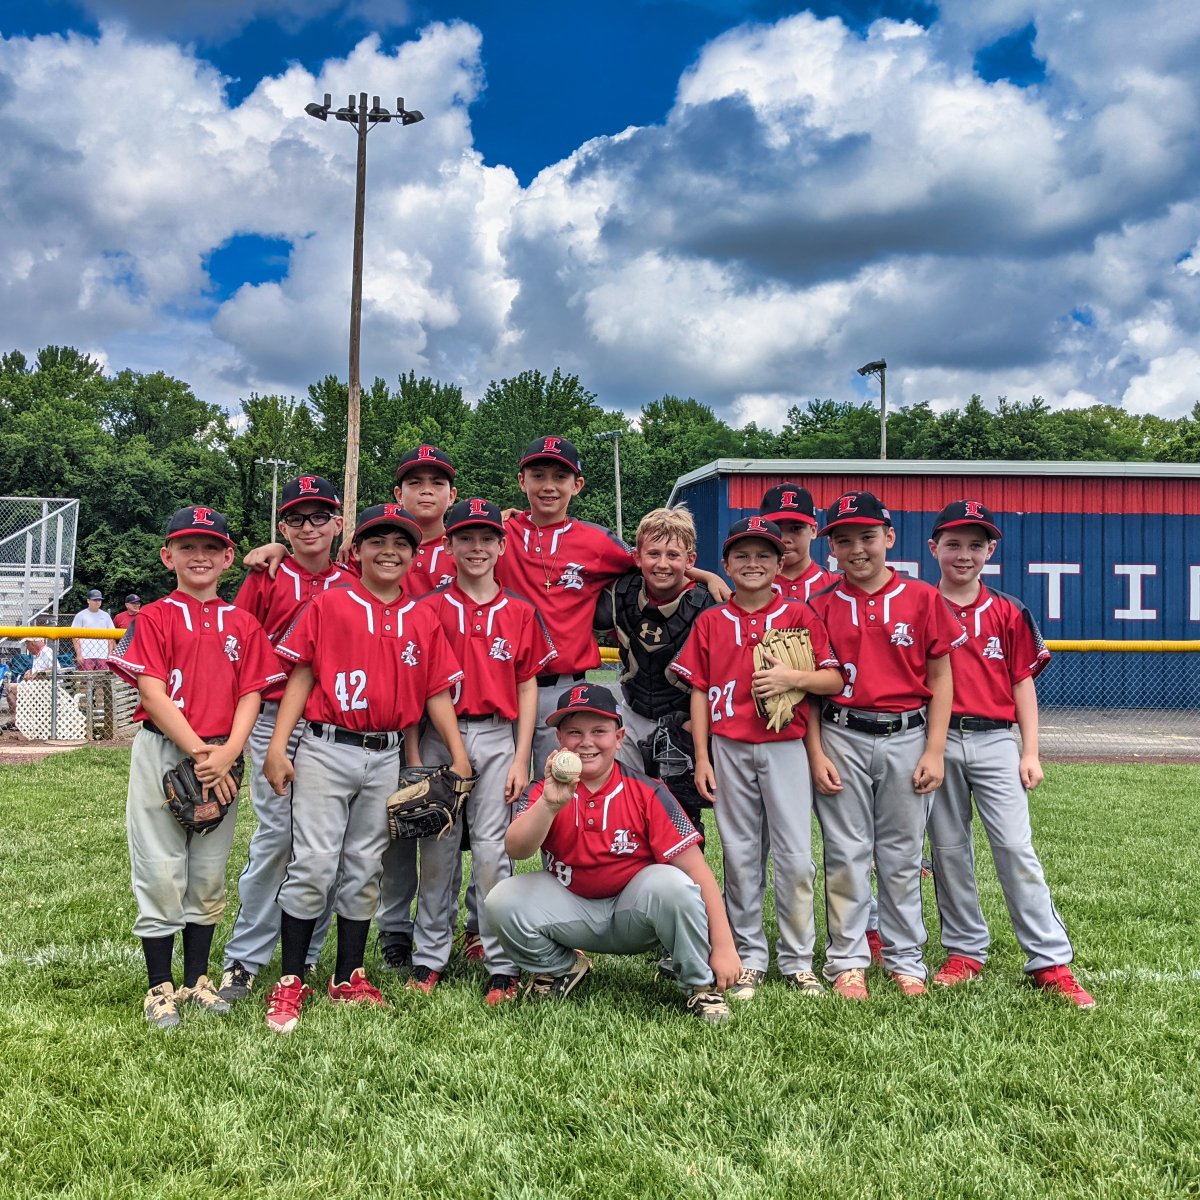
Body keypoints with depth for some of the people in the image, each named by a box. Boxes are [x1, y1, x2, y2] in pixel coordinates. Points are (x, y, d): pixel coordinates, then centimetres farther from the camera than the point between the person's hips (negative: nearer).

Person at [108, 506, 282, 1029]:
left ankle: (197, 980, 22)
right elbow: (152, 693, -9)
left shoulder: (242, 624, 10)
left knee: (208, 876, 10)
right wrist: (198, 751, -17)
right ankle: (161, 989, 10)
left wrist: (226, 754, -12)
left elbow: (251, 694, 3)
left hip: (222, 760, 3)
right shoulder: (154, 618, 0)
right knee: (161, 874, -1)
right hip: (161, 755, -3)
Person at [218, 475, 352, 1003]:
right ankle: (244, 960, 4)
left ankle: (306, 955, 18)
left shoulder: (353, 584, 10)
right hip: (276, 718, -2)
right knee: (276, 835, -6)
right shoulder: (265, 578, 5)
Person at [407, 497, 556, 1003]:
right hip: (438, 736, 0)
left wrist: (521, 758, 1)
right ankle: (429, 958, 17)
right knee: (437, 849, 5)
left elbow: (527, 687, 7)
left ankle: (502, 965, 6)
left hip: (496, 738, 0)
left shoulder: (520, 612, 7)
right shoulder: (430, 607, 4)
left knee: (492, 849, -1)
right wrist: (414, 754, -3)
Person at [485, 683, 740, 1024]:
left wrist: (723, 947, -22)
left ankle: (701, 986, -9)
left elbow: (697, 871, -16)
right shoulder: (543, 791, -7)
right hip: (570, 909, 2)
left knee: (671, 883, -33)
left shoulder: (647, 793, -13)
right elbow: (516, 850, -25)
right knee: (502, 901, -22)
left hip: (636, 911, -2)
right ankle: (560, 969, 8)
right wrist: (550, 804, -43)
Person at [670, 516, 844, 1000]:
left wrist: (793, 678, -16)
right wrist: (701, 758, 1)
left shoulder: (799, 615, 4)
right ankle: (749, 958, 17)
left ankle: (797, 960, 12)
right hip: (729, 750, 1)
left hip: (785, 747, -1)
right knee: (740, 857, 7)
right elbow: (699, 691, 6)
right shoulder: (710, 621, 7)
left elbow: (835, 679, 1)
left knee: (795, 857, -1)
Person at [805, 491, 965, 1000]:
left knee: (902, 856, 8)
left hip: (907, 736, 0)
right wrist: (816, 754, -3)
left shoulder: (923, 599, 1)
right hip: (842, 738, 0)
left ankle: (905, 958, 21)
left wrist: (934, 751, -2)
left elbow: (940, 679, 3)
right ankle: (847, 959, 14)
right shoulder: (822, 606, 2)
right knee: (846, 854, 5)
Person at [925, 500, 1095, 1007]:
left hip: (995, 742, -1)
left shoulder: (1008, 613, 6)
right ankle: (965, 951, 20)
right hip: (937, 741, 1)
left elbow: (1022, 684, 7)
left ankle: (1051, 962, -1)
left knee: (1016, 847, -6)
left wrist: (1030, 752, 1)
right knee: (949, 850, 8)